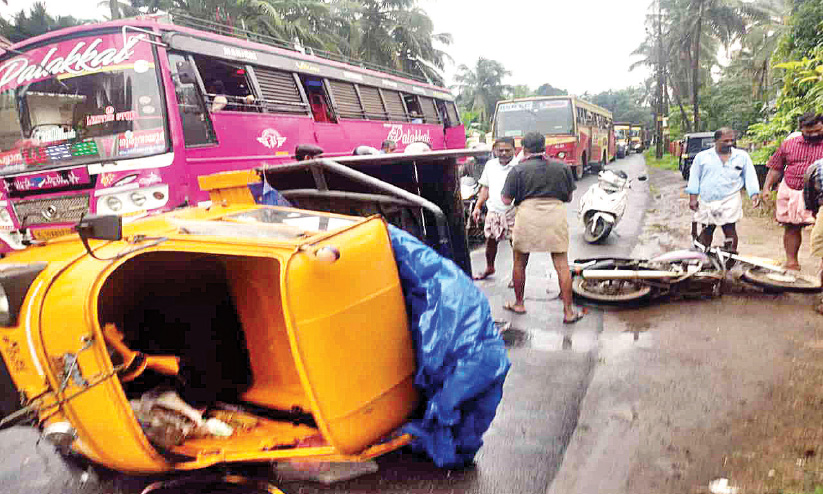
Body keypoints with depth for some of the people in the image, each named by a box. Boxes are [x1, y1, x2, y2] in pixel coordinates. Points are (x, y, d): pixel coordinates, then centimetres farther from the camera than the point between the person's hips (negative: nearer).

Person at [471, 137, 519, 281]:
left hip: (513, 211, -4)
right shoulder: (490, 165, 8)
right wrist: (477, 207, 12)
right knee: (490, 240, 15)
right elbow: (485, 188, 16)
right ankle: (489, 268, 37)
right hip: (493, 211, 5)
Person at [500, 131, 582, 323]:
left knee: (519, 263, 15)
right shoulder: (562, 167, 8)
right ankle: (568, 311, 7)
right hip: (556, 216, 2)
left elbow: (506, 200, 0)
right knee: (562, 265, 6)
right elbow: (568, 197, 14)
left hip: (527, 216, -2)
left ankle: (519, 304, 26)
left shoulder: (518, 170, 0)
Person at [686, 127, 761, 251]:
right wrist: (693, 198, 2)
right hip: (706, 202, 1)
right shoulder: (702, 156, 8)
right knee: (706, 231, 6)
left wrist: (754, 194, -5)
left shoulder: (742, 156, 10)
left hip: (730, 201, -1)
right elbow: (694, 178, 8)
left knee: (729, 229, -5)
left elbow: (750, 176, 8)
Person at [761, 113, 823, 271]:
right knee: (791, 228, 9)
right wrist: (767, 187, 6)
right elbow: (775, 168, 14)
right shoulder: (789, 144, 10)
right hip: (790, 193, 3)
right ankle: (791, 261, 20)